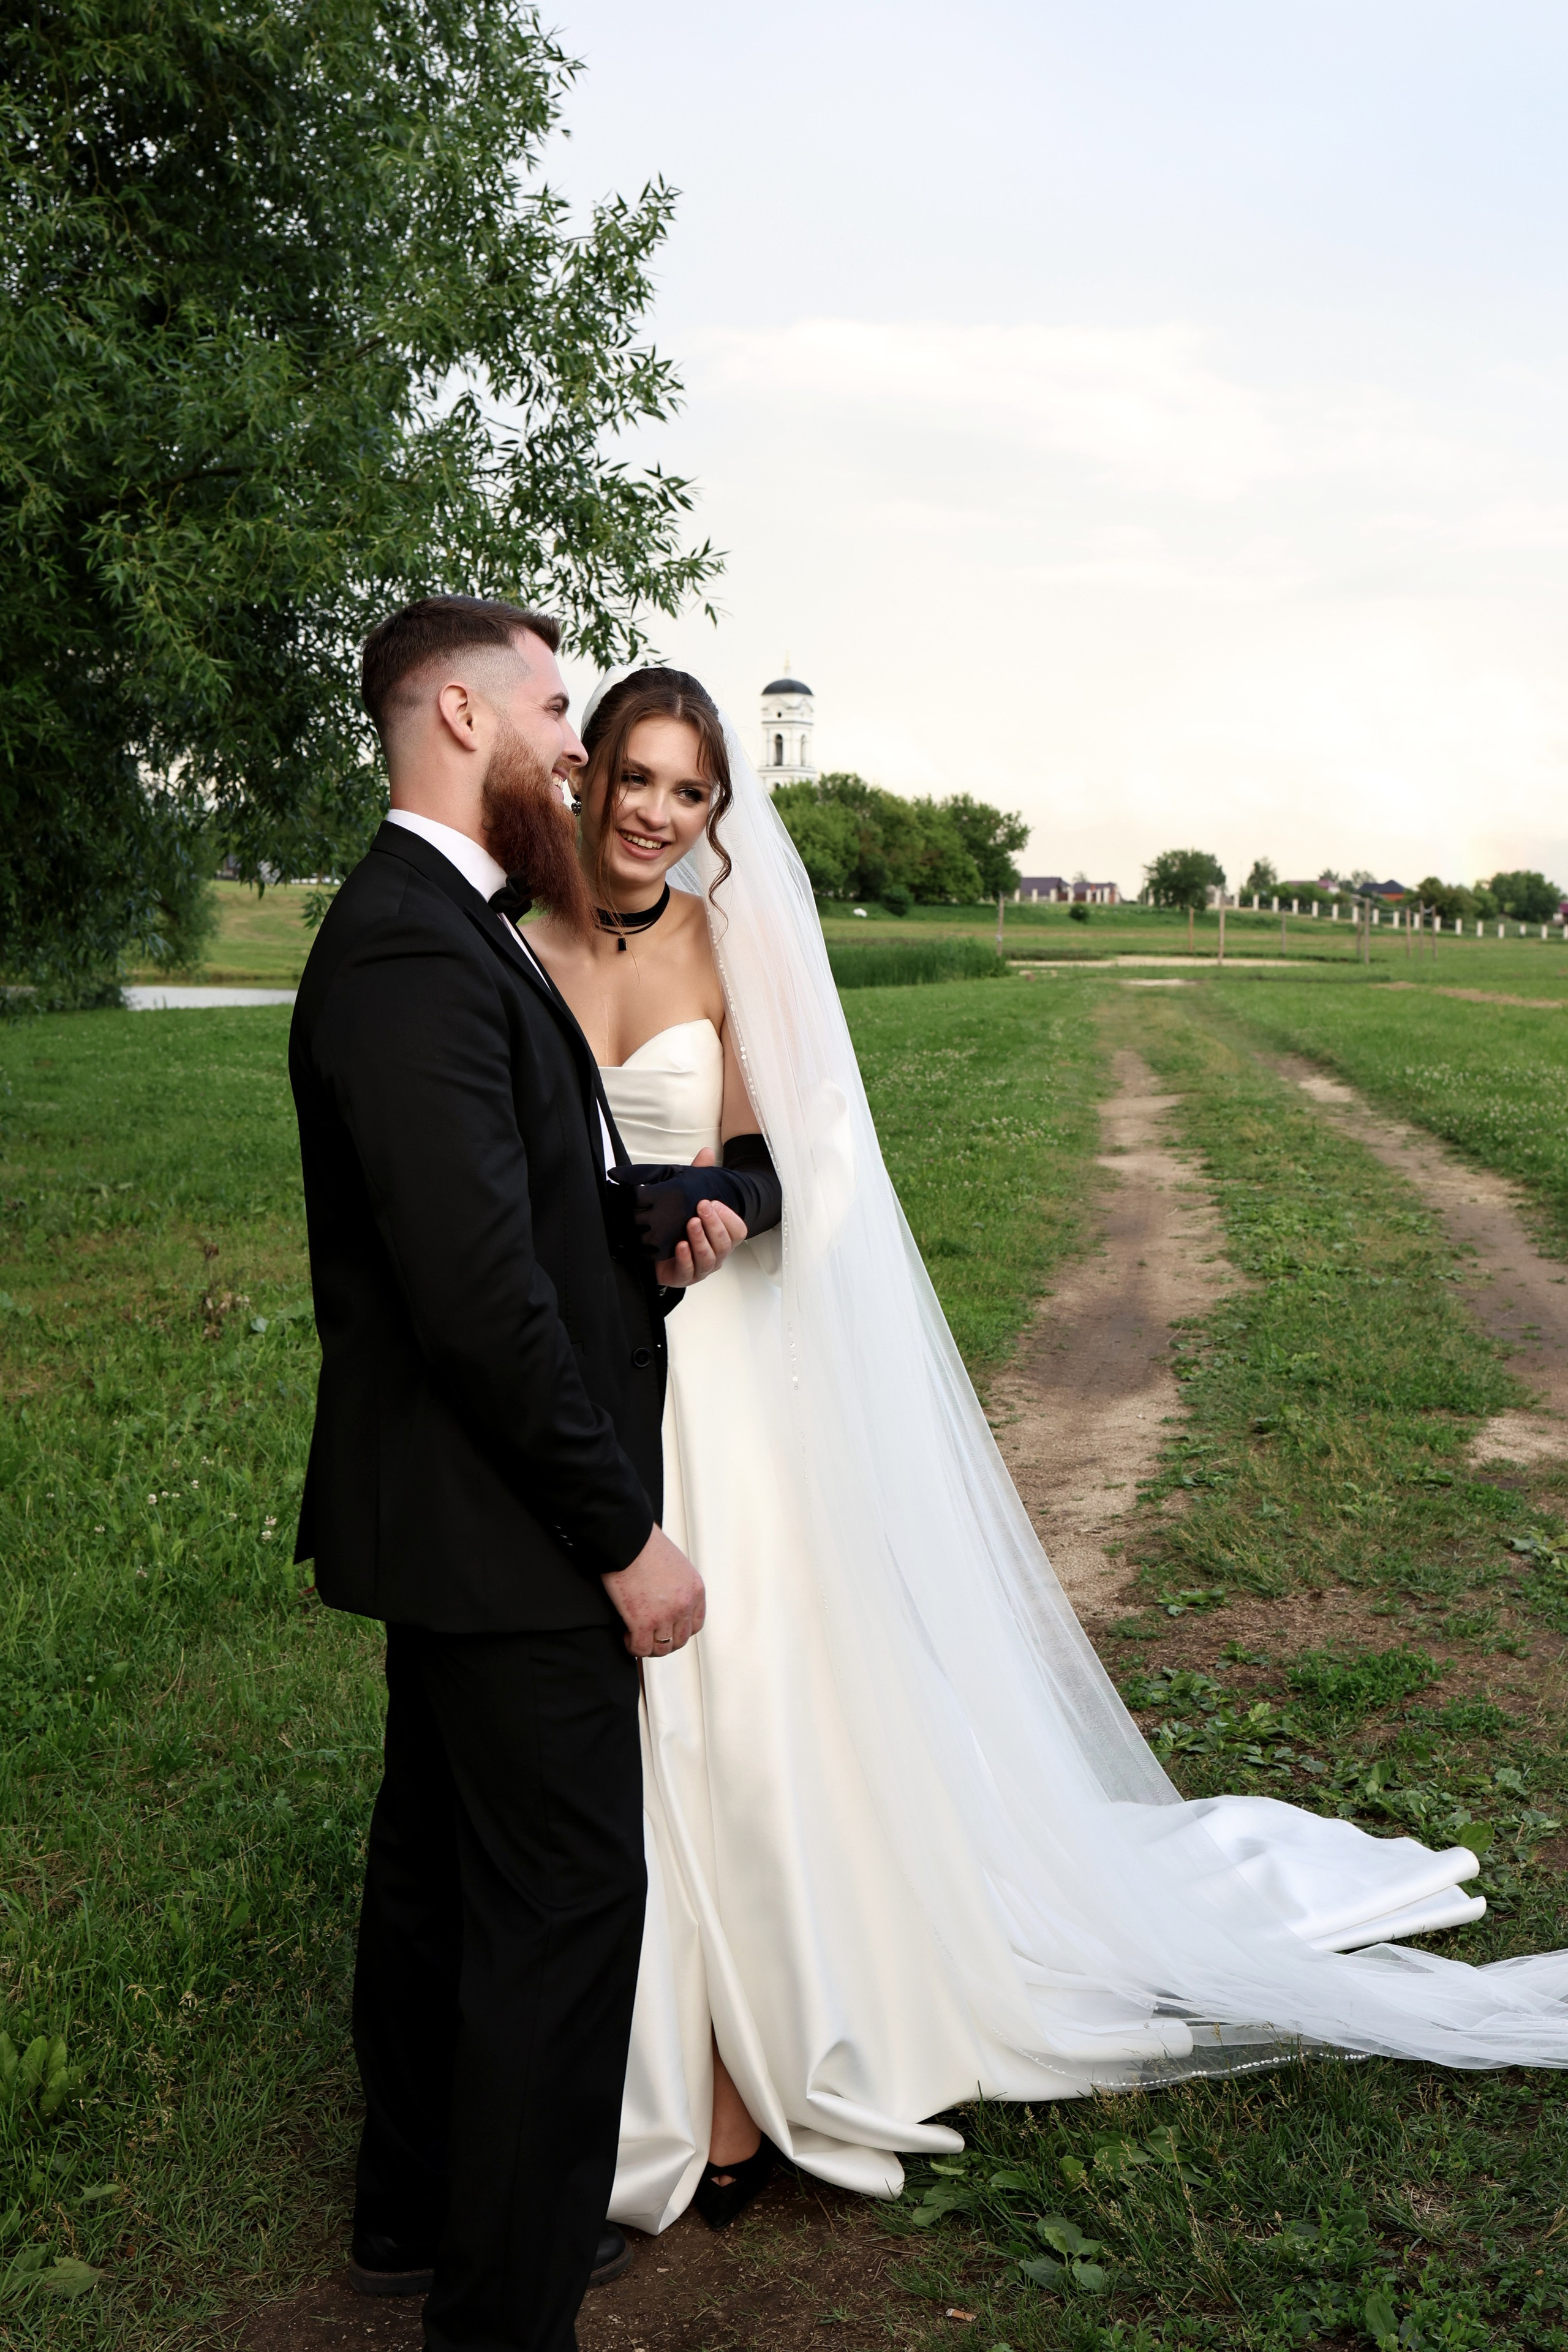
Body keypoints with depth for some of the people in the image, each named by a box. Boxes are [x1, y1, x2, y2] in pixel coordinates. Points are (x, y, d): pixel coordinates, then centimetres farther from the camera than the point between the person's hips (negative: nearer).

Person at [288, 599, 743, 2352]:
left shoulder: (437, 925, 12)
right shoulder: (416, 949, -22)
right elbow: (479, 1295, -26)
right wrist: (625, 1535, -19)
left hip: (449, 1519, 11)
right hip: (507, 1534, -11)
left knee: (440, 1861, 21)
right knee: (568, 1896, 1)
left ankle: (418, 2211, 40)